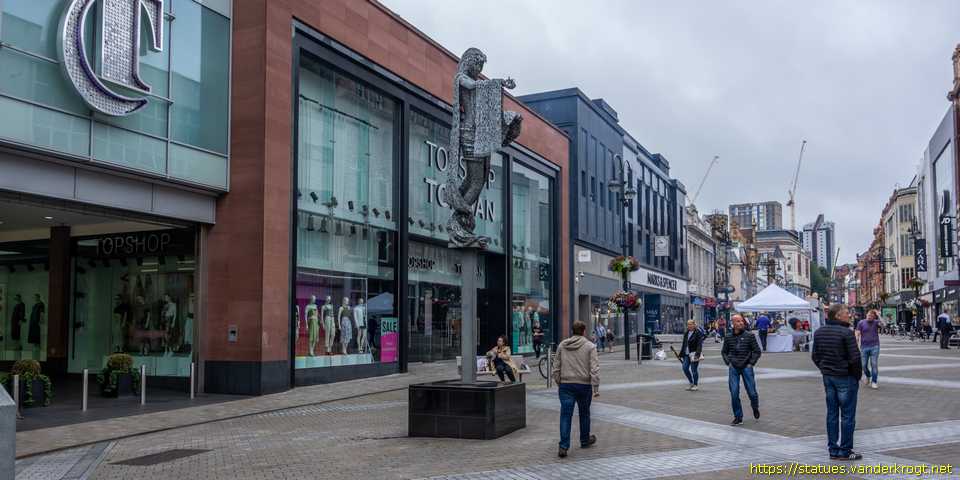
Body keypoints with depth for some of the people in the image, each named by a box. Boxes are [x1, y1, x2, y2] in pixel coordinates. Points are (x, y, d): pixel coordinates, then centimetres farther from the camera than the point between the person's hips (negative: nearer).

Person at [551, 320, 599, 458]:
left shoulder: (562, 345, 5)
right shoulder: (590, 346, -5)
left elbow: (556, 367, 8)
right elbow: (594, 369, -10)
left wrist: (559, 383, 18)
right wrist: (596, 388, -8)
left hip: (565, 385, 1)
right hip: (584, 385, -1)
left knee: (565, 415, -1)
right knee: (584, 413, 18)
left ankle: (563, 447, -9)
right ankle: (585, 440, 35)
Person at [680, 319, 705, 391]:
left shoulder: (698, 333, -8)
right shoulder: (687, 333, 14)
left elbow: (699, 344, -15)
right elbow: (684, 344, 19)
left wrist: (697, 353, -25)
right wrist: (681, 354, 19)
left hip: (694, 353, -7)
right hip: (687, 354, 7)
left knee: (694, 369, -4)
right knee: (685, 368, 2)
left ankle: (695, 385, 9)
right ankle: (691, 383, 18)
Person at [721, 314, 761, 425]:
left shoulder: (750, 336, -2)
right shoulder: (728, 337, 4)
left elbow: (757, 351, 1)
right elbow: (723, 352, 16)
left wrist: (751, 363, -5)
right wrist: (728, 362, 4)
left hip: (746, 367, -1)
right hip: (733, 368, 2)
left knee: (751, 392, 4)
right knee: (734, 393, -3)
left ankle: (755, 408, 37)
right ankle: (738, 417, 8)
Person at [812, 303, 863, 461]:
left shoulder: (819, 332, 5)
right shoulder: (846, 333, -17)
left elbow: (815, 356, 10)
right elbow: (855, 358, -17)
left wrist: (825, 370, 15)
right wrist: (857, 375, -3)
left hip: (828, 377, 7)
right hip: (845, 377, -7)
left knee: (832, 413, 12)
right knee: (847, 415, 2)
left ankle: (833, 449, 17)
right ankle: (845, 451, 6)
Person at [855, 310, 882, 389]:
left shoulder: (876, 322, 3)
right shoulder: (861, 323, 3)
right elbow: (857, 334, 1)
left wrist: (878, 315, -14)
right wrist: (857, 345, -6)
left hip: (874, 346, -1)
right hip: (864, 347, 1)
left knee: (874, 364, -3)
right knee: (863, 365, 4)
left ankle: (873, 382, 5)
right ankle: (867, 375, 35)